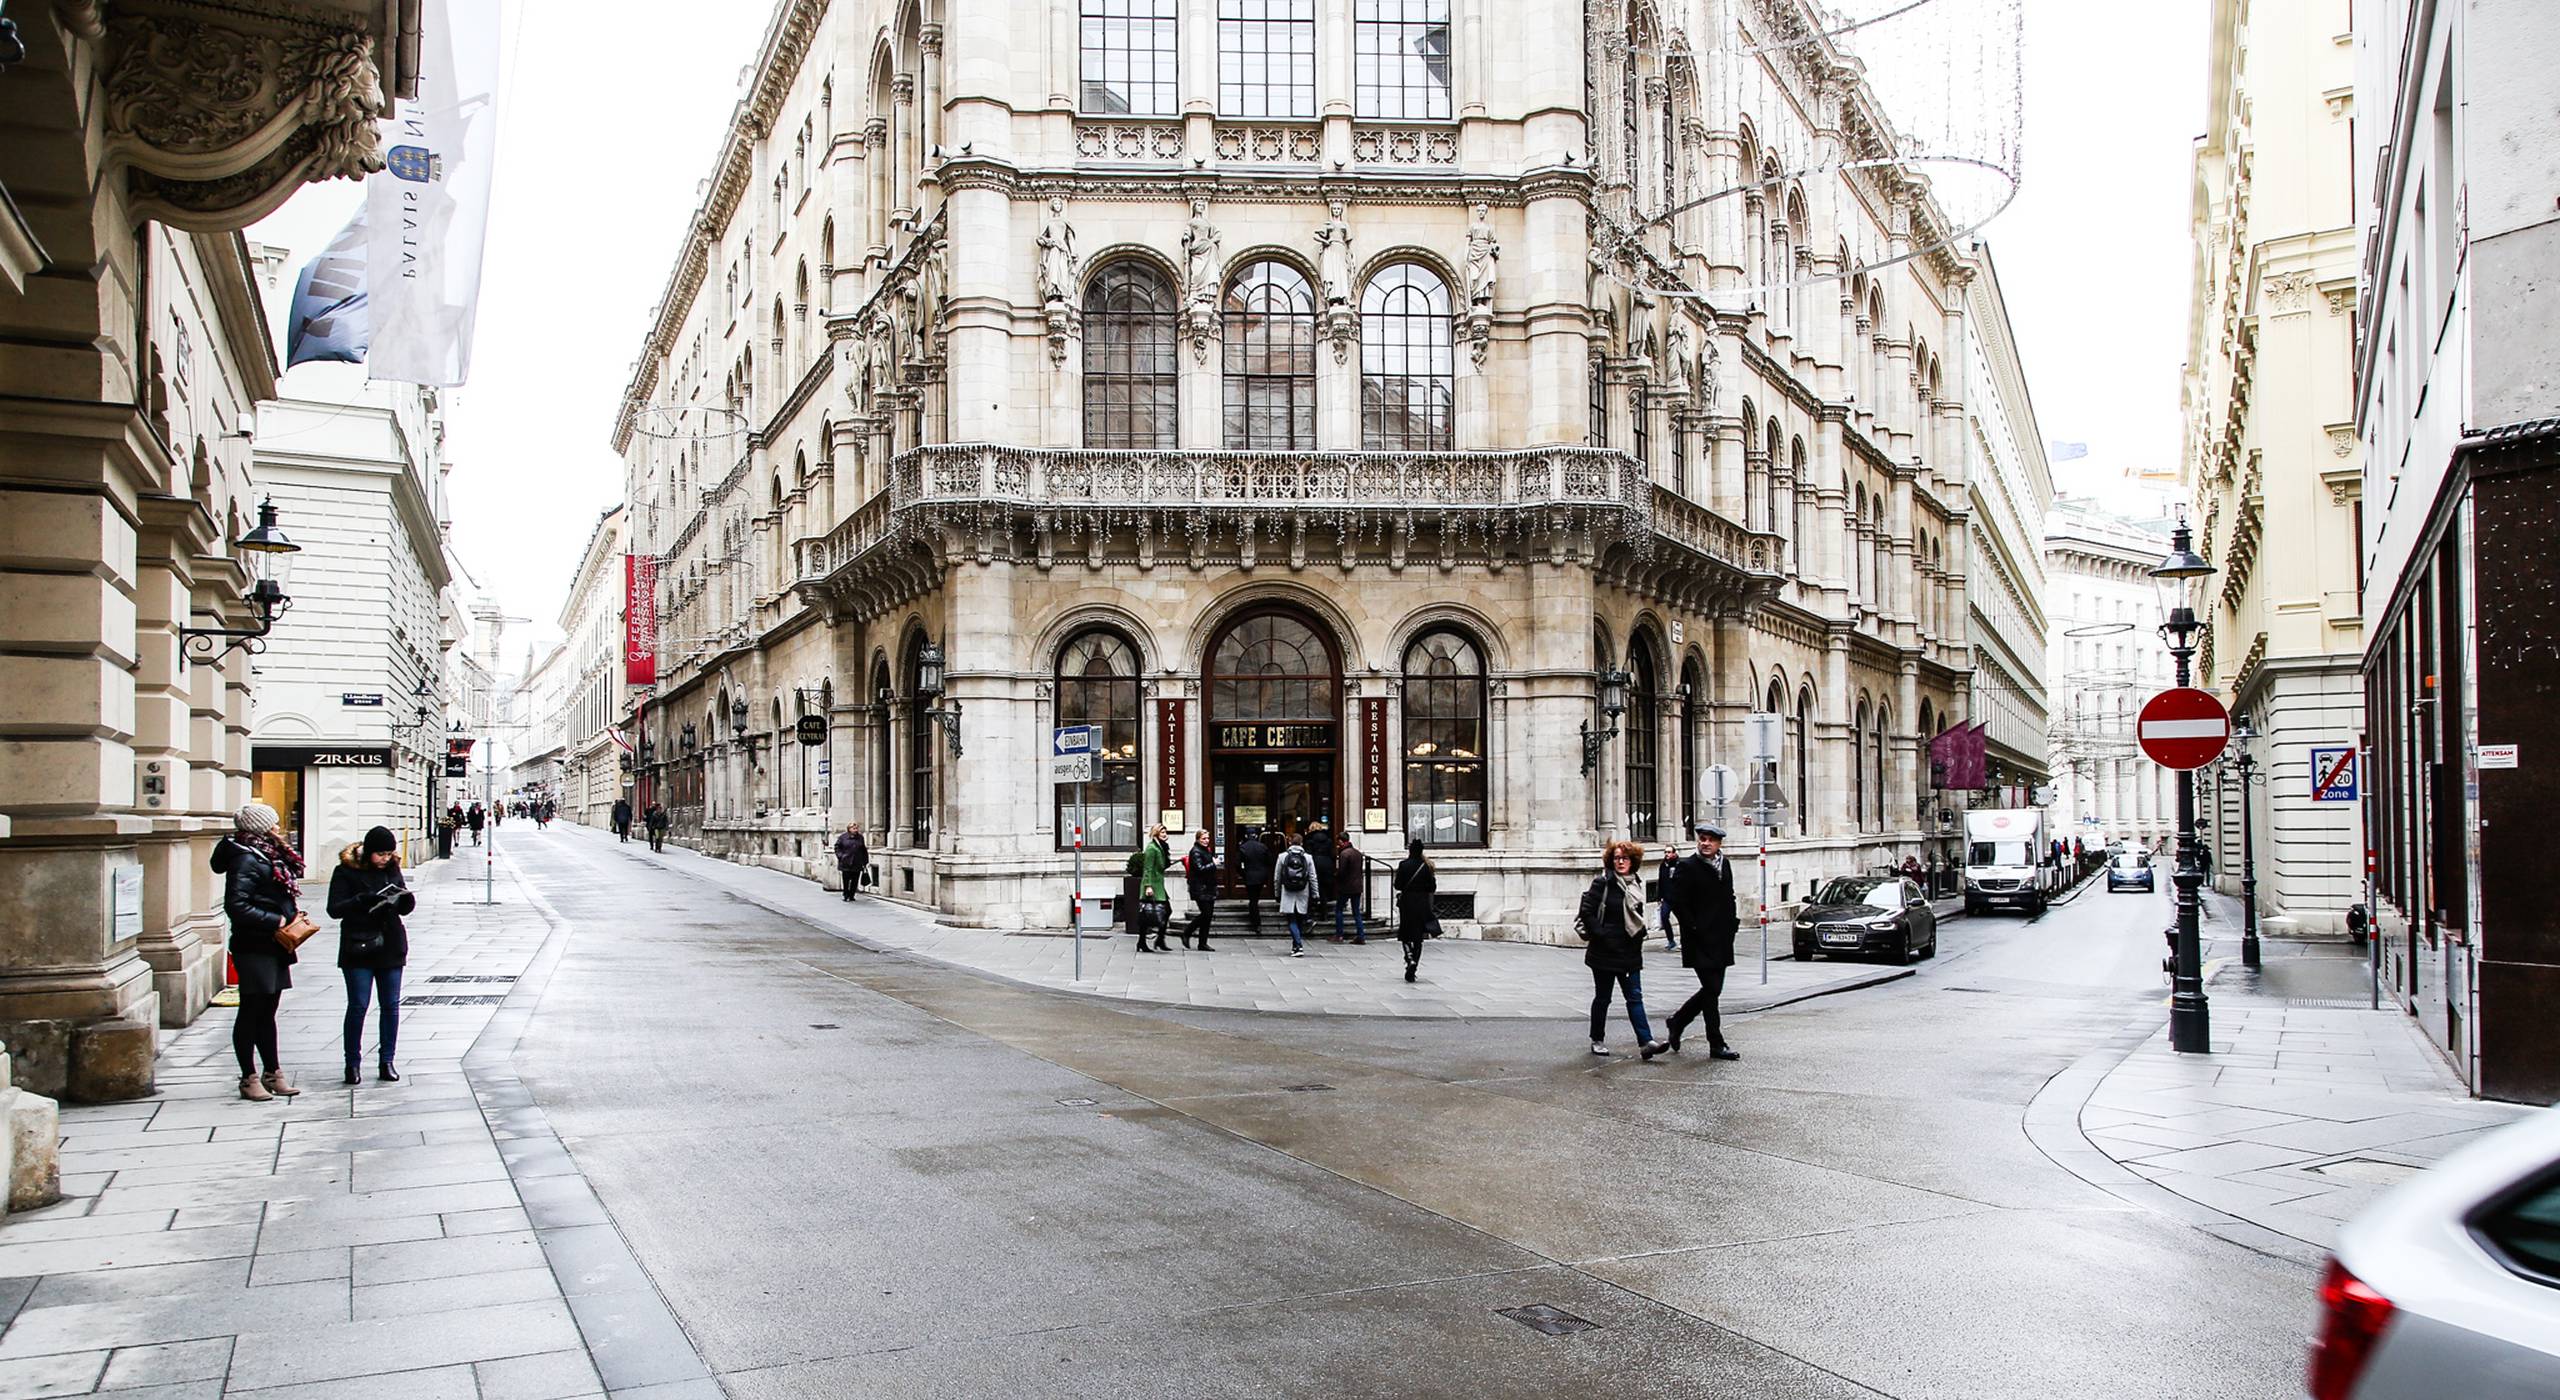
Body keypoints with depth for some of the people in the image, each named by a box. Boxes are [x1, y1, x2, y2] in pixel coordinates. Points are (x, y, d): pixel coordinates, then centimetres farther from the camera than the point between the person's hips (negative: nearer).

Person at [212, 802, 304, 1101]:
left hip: (273, 948, 9)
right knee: (251, 1012, -1)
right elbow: (236, 907, -23)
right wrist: (276, 921, -20)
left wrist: (291, 917, 7)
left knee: (267, 1012, 14)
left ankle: (272, 1074, 21)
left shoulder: (266, 856, 14)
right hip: (254, 949, -9)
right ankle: (249, 1079, 6)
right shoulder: (245, 860, -15)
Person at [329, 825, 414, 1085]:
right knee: (358, 1005, -3)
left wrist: (406, 899, -10)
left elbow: (405, 907, 13)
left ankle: (386, 1061, 13)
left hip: (390, 947, 4)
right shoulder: (346, 872, -4)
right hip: (358, 949, -4)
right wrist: (364, 900, -26)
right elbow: (334, 909, -11)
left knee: (391, 1005, 5)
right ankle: (352, 1063, 8)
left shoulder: (392, 869, 9)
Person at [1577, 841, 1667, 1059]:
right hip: (1605, 951, -4)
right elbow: (1587, 912, -12)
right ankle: (1597, 1040, 19)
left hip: (1630, 952, 5)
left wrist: (1640, 933, 9)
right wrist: (1599, 934, -13)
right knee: (1602, 998, 6)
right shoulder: (1602, 883, -9)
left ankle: (1646, 1041, -7)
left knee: (1635, 997, -1)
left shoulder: (1638, 884, 9)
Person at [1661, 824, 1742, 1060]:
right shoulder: (1687, 866, -9)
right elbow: (1676, 901, -12)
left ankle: (1677, 1021, 31)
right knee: (1712, 990, -5)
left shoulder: (1725, 864, 11)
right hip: (1700, 941, -7)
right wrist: (1693, 927, -13)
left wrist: (1732, 922, 9)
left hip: (1721, 940, 7)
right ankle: (1716, 1045, 2)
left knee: (1713, 989, 11)